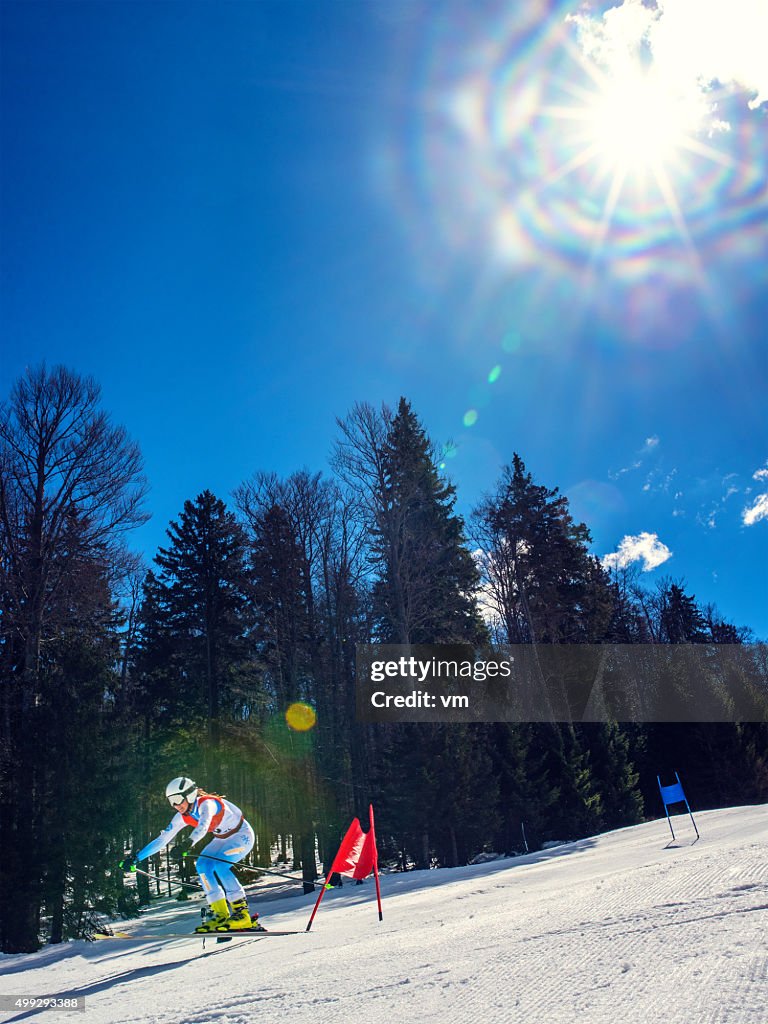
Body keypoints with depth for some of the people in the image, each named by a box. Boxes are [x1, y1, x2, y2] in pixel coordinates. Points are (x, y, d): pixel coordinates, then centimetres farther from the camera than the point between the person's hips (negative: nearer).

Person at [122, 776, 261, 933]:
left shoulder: (207, 804, -31)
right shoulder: (182, 817, -8)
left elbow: (203, 826, -51)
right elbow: (162, 839, -5)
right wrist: (136, 859, -9)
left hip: (242, 834, -8)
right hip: (223, 838, 8)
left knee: (219, 864, -26)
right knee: (203, 865, -12)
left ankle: (242, 913, -18)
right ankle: (220, 915, -4)